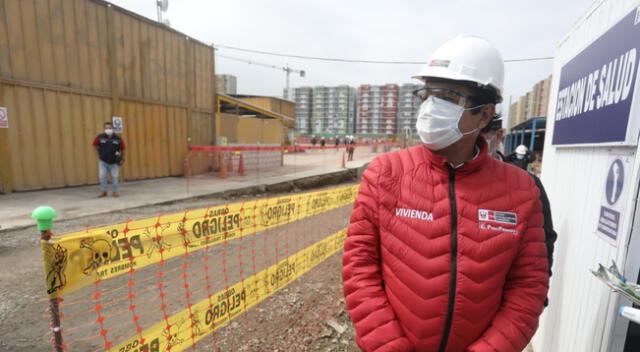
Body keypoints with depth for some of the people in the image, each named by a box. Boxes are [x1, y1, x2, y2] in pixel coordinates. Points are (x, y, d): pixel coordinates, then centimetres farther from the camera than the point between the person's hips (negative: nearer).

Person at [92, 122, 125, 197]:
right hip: (103, 161, 1)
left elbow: (122, 149, 0)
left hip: (114, 162, -1)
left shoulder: (118, 138, -10)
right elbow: (95, 145, 7)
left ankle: (114, 191, 18)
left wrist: (122, 159, 0)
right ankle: (103, 191, 14)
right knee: (102, 176, -2)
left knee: (114, 176, 5)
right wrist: (99, 154, 3)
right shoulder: (100, 137, -8)